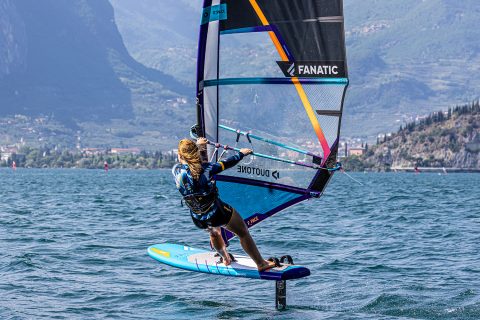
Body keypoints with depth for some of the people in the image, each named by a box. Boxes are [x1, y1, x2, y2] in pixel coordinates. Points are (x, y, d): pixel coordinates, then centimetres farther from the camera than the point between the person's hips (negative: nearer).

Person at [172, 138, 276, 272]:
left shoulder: (176, 171, -12)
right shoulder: (205, 169, -20)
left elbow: (183, 163, 12)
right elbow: (227, 163, -7)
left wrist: (198, 145, 23)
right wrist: (241, 153, 11)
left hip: (199, 220, 4)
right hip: (219, 214, -4)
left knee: (213, 232, 38)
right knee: (243, 233, 18)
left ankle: (226, 258, 55)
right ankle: (261, 264, 27)